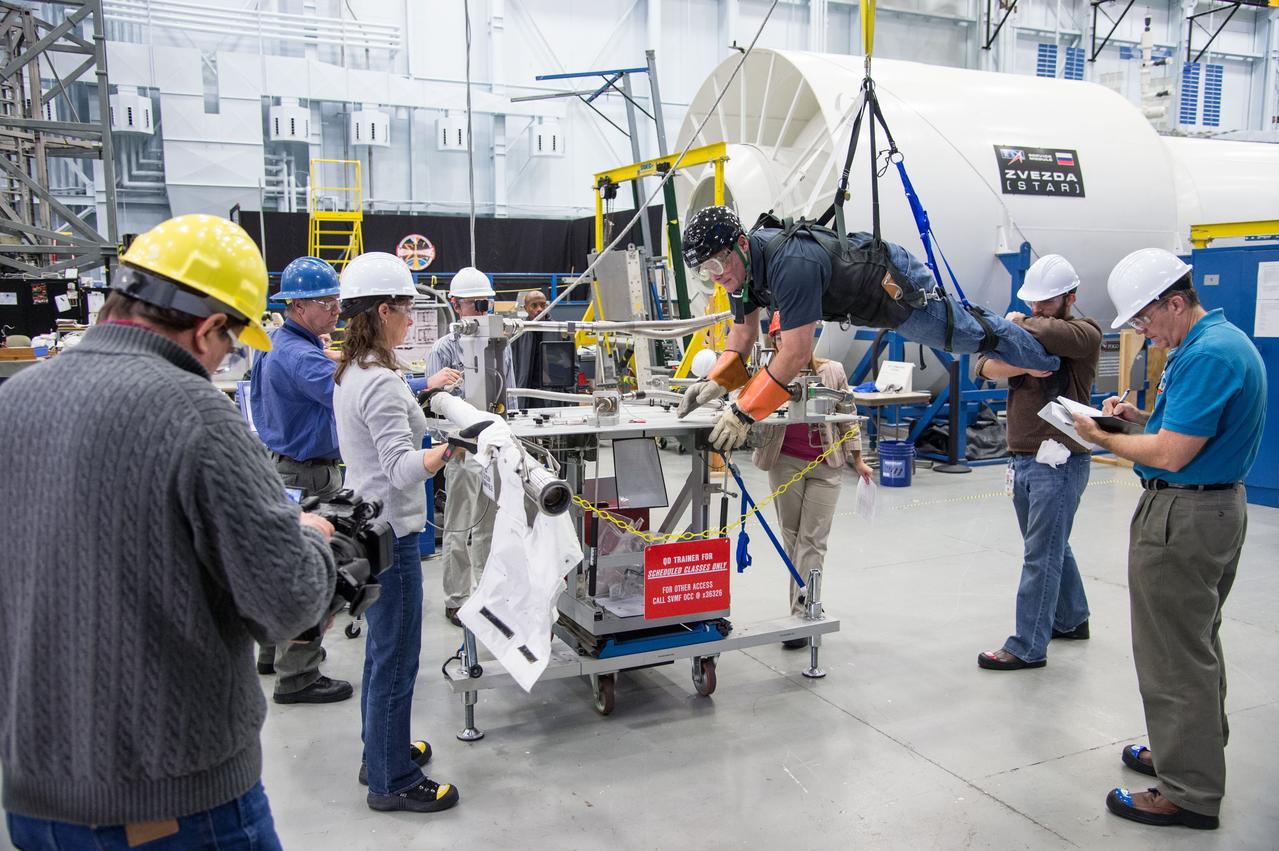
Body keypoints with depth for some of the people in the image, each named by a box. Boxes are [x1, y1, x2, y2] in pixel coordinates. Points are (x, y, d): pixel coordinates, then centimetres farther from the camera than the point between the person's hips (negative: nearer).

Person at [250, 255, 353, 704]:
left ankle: (274, 651, 36)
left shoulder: (278, 343, 10)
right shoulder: (299, 356, -24)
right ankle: (297, 676, 6)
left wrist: (331, 360, 15)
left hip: (284, 465, 11)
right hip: (307, 476, -11)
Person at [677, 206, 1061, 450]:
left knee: (971, 334, 11)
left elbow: (796, 354, -45)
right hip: (870, 291, 7)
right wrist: (716, 382, -22)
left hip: (898, 287, -7)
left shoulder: (791, 266, -44)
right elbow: (743, 333, -6)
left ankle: (1053, 359, 33)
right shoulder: (741, 264, -16)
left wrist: (743, 413, -44)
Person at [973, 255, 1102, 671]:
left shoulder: (1085, 333, -7)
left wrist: (1019, 323, -10)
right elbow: (986, 363, -3)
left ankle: (1028, 647, 1)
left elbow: (1049, 333, -30)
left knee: (1041, 555, -5)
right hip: (1022, 459, 7)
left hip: (1060, 461, -7)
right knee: (1052, 546, 20)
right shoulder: (1024, 331, 13)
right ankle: (1071, 619, 37)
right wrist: (1024, 364, -21)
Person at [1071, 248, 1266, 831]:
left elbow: (1170, 454, -25)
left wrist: (1104, 439, -10)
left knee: (1174, 655, -1)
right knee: (1196, 642, 22)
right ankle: (1195, 750, 38)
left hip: (1183, 515, -11)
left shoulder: (1209, 354, -23)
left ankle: (1190, 793, 11)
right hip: (1217, 505, 11)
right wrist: (1140, 416, 6)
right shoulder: (1223, 340, 11)